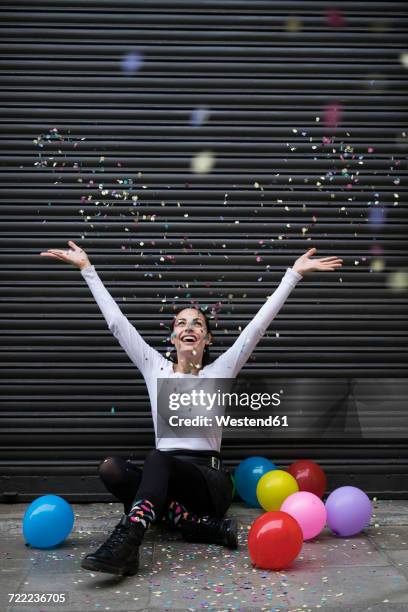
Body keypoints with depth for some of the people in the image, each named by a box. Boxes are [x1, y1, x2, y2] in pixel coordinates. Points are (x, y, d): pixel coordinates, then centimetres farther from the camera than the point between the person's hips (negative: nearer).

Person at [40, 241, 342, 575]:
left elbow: (258, 324, -2)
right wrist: (87, 268, 7)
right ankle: (209, 526, -29)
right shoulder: (155, 367, 10)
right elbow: (116, 320, 8)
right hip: (161, 477, 3)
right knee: (111, 468, -28)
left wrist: (294, 273, -6)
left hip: (209, 479, -3)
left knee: (158, 458, -35)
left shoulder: (219, 371, 4)